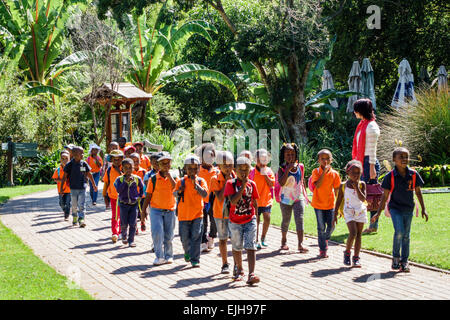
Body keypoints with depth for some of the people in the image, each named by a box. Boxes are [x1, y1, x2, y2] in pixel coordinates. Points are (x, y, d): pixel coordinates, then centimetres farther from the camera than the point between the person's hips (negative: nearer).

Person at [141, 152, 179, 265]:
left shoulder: (174, 177, 2)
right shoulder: (153, 179, -1)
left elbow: (176, 187, -20)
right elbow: (148, 196, 4)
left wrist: (168, 173, -19)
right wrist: (143, 211, 3)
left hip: (170, 210, 1)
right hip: (156, 210, -1)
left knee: (168, 236, 8)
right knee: (157, 233, -13)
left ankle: (168, 256, 24)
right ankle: (159, 256, -3)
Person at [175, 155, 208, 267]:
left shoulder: (201, 181, -1)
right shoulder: (181, 181, 2)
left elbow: (205, 194, -14)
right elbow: (175, 194, 6)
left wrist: (195, 184, -23)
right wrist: (179, 192, -16)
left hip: (197, 214, -1)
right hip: (184, 214, 1)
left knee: (196, 237, -8)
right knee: (185, 238, 9)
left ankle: (195, 259, -4)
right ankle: (187, 252, 38)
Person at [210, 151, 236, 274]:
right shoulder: (215, 179, -8)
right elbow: (220, 198, -19)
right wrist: (226, 182, -20)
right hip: (220, 213, -1)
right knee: (222, 239, 7)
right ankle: (225, 264, 18)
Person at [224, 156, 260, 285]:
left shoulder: (252, 184, 2)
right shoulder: (231, 184, -7)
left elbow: (254, 203, 11)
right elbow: (233, 201, -21)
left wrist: (255, 218, 13)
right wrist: (243, 186, -23)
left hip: (250, 220, 1)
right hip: (235, 221, -1)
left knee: (250, 246, -11)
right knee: (237, 247, 13)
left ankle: (251, 274, -19)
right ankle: (239, 269, 36)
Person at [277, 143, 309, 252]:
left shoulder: (300, 167, 2)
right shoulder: (282, 169, -8)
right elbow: (281, 183, -24)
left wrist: (305, 194, 17)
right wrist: (288, 169, -27)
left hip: (298, 198, 1)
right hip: (286, 199, -1)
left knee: (299, 219, -12)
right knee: (286, 220, 11)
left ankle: (300, 244, -17)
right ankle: (284, 241, 31)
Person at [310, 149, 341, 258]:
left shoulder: (334, 173, -2)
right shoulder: (316, 172, -8)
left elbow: (337, 191, 5)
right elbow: (318, 185, -23)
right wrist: (324, 172, -25)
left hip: (330, 204, 2)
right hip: (318, 204, -2)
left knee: (331, 226, 2)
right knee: (321, 227, 1)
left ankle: (325, 240, 33)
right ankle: (322, 250, 10)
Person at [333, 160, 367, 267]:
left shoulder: (362, 184, -1)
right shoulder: (343, 186, -2)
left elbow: (363, 199, -12)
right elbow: (339, 201, 5)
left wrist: (357, 188, -21)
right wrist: (335, 215, 4)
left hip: (361, 212, 2)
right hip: (349, 212, -2)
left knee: (358, 234, 4)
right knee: (353, 233, -16)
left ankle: (356, 257, 9)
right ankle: (347, 252, 6)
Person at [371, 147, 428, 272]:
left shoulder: (413, 174, -3)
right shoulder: (390, 176, -9)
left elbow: (418, 192, 8)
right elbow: (385, 196, -3)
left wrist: (423, 209, 7)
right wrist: (378, 213, -4)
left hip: (408, 209, 3)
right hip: (395, 207, -3)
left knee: (406, 235, 7)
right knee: (399, 232, -18)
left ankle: (404, 261, 16)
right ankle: (396, 257, 0)